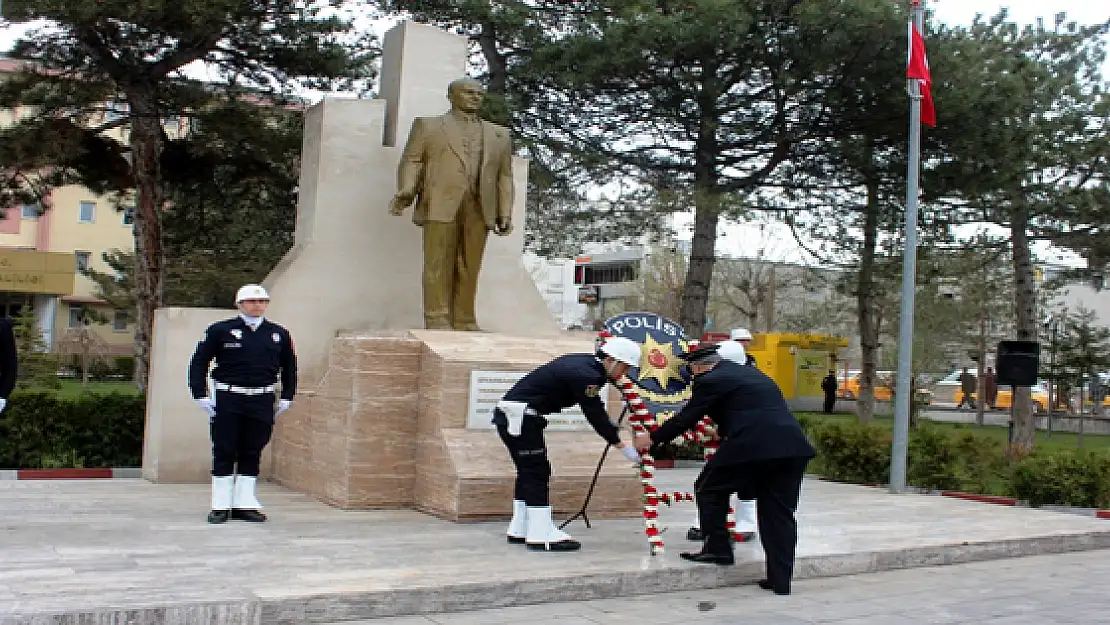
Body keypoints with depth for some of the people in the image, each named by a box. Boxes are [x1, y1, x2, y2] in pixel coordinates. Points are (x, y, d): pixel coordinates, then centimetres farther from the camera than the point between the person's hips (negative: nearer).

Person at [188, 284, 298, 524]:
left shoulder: (279, 334, 9)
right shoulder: (220, 331, 0)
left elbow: (289, 367, 18)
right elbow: (199, 362, 3)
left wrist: (286, 398, 12)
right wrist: (201, 396, -4)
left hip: (262, 403, 2)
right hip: (227, 400, -2)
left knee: (252, 454, 7)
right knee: (224, 453, 2)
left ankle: (245, 504, 16)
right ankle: (221, 506, 11)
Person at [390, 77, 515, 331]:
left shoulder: (499, 134, 22)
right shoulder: (428, 125, 16)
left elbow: (504, 176, 18)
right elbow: (412, 161, 7)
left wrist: (505, 214, 8)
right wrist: (406, 191, -11)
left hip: (479, 208, 2)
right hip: (440, 204, -2)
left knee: (469, 266, -2)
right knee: (438, 263, -7)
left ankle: (464, 322, 0)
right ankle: (437, 321, -7)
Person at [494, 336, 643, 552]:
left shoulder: (585, 363, 10)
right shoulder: (586, 375, -19)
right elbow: (596, 416, -16)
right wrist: (623, 447, -9)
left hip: (510, 414, 10)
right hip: (520, 415, -10)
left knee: (529, 471, 16)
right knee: (537, 472, -7)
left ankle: (519, 530, 23)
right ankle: (541, 535, -4)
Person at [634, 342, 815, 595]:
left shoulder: (710, 380, 3)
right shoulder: (752, 373, 27)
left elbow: (686, 418, 6)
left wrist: (652, 438, 19)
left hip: (752, 446, -7)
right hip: (792, 447, 7)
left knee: (709, 489, 15)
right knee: (779, 513, 12)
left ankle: (718, 548, 18)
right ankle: (780, 579, 12)